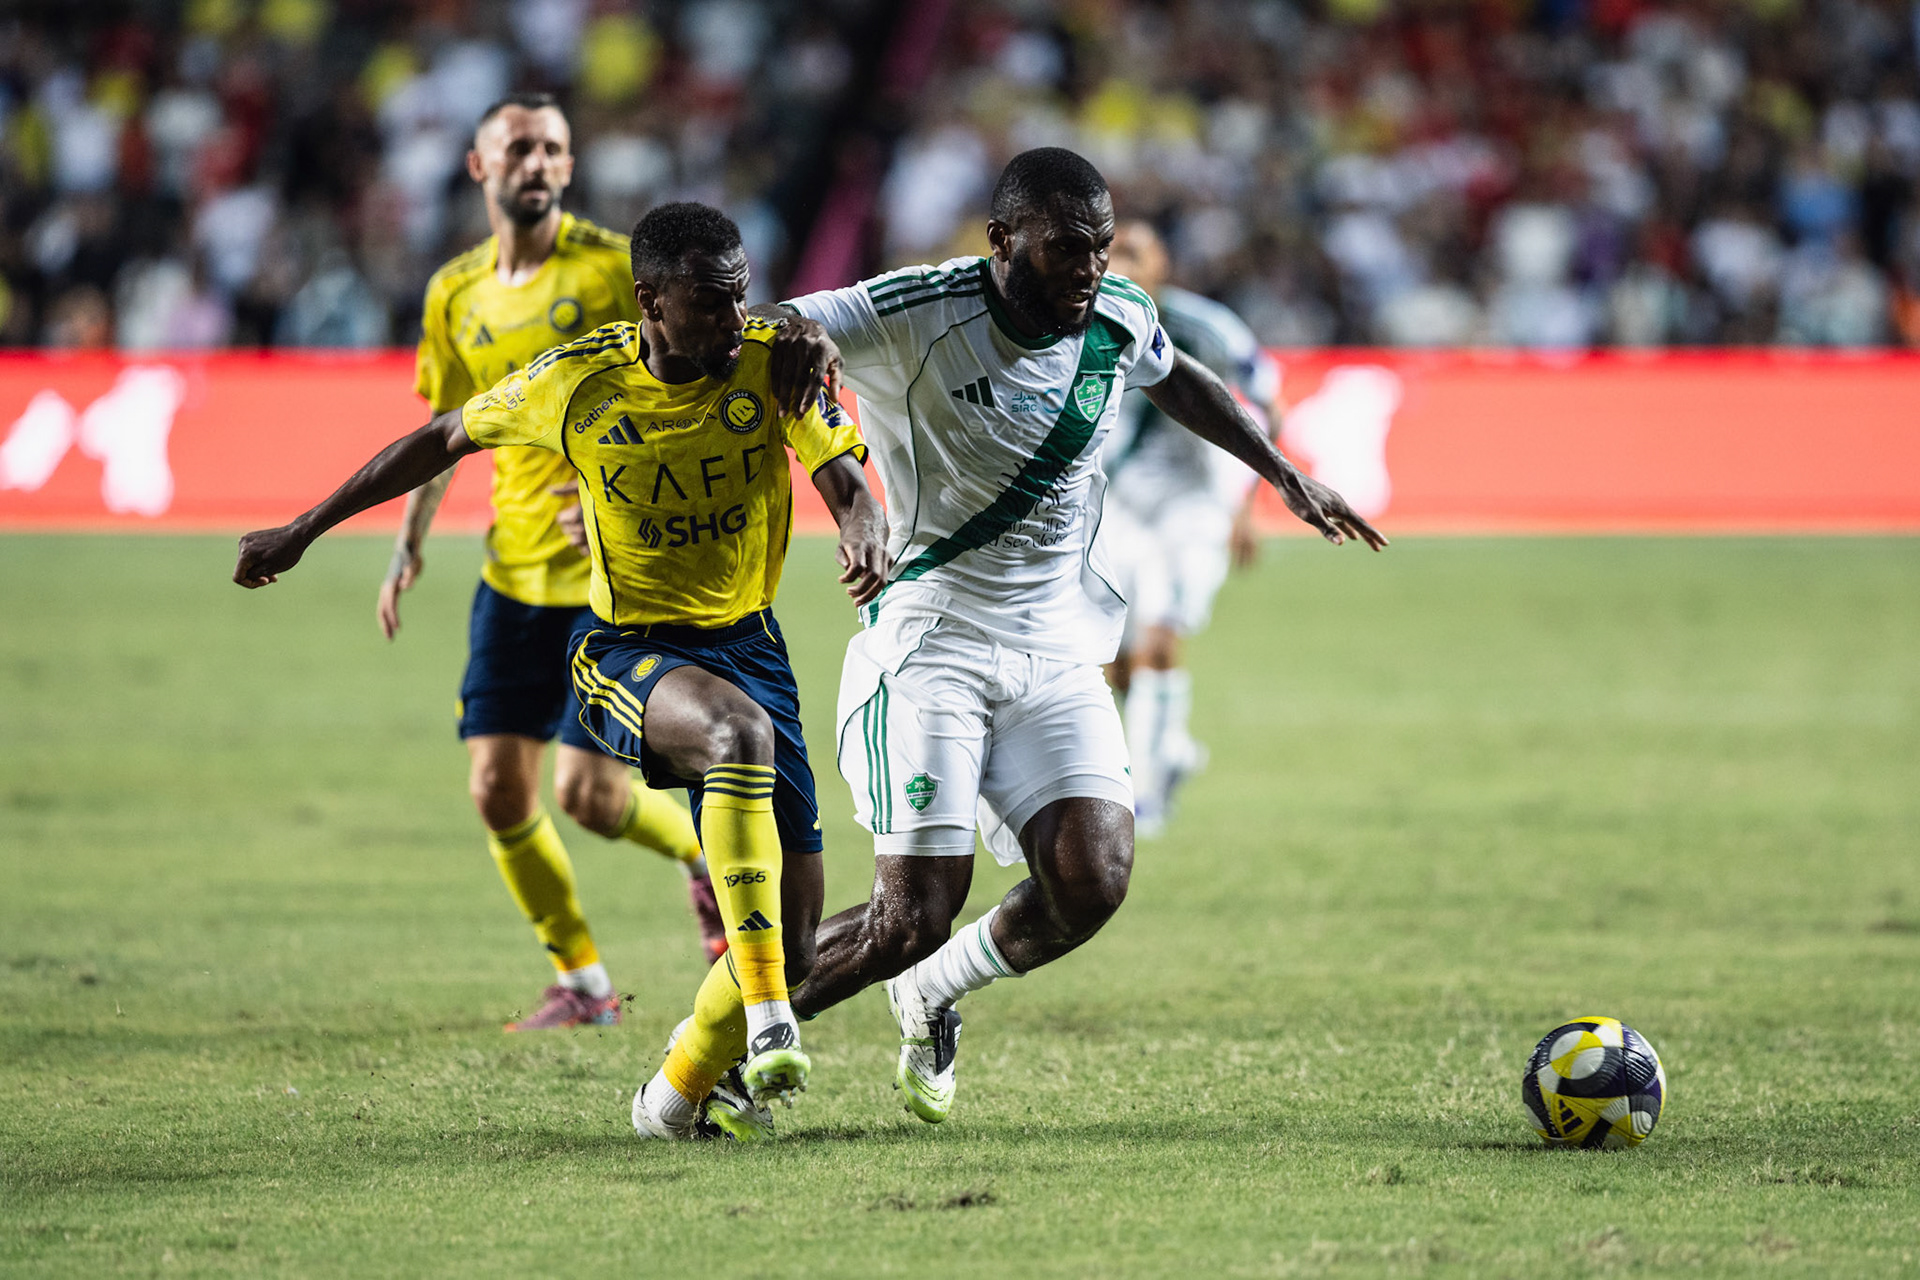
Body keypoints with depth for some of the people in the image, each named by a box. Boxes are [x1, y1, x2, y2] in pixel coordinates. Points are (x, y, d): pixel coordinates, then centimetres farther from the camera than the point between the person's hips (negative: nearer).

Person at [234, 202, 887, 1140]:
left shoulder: (776, 365, -9)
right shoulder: (576, 384, -11)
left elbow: (851, 490, -13)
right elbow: (443, 440, 4)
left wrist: (865, 536, -39)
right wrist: (302, 532, 9)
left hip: (747, 640, 3)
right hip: (628, 649, -3)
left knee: (794, 936, -4)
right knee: (739, 732, -40)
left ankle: (677, 1094, 24)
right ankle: (766, 1019, -43)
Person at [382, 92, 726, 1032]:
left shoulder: (612, 268, -10)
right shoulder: (455, 294, 8)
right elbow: (445, 423, 19)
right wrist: (409, 543, 10)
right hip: (514, 569, 5)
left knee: (586, 793, -10)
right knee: (497, 788, 0)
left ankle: (707, 852, 22)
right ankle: (582, 984, 16)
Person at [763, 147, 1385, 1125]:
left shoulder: (1119, 321, 2)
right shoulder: (917, 314, -16)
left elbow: (1174, 380, 26)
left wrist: (1284, 475, 30)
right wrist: (799, 339, -42)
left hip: (1057, 652, 5)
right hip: (930, 647, -5)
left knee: (1093, 879, -14)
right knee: (913, 916, -13)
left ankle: (931, 993, 16)